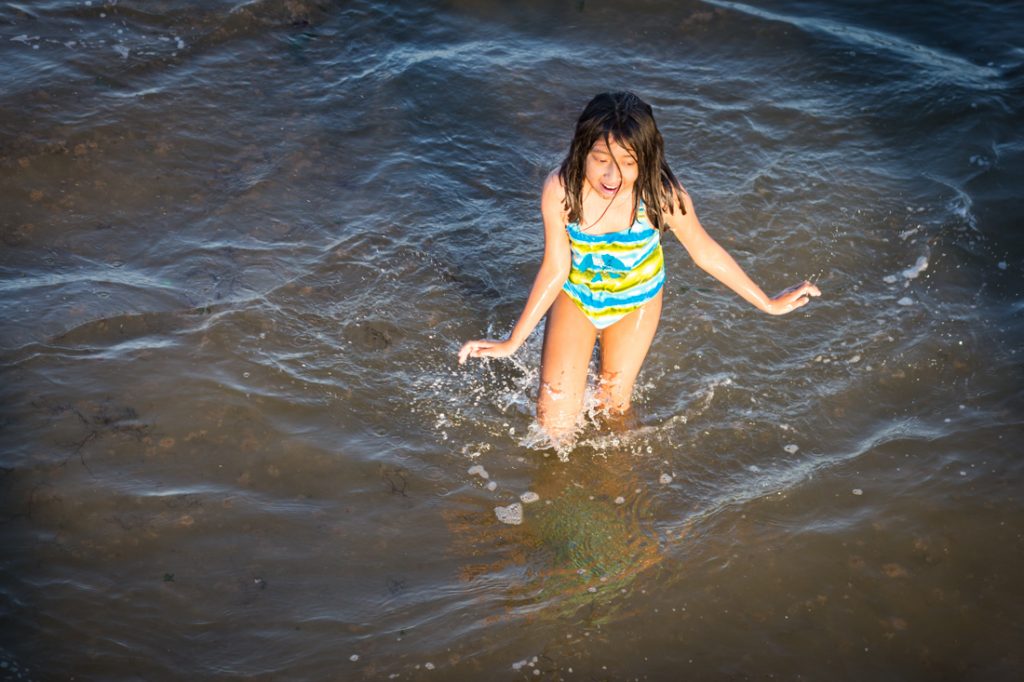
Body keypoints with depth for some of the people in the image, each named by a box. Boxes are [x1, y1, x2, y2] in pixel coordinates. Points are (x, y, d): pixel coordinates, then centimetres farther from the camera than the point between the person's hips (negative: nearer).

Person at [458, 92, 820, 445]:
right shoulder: (560, 189, -32)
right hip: (575, 297, 0)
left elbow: (705, 251, -15)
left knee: (614, 402, 19)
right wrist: (512, 342, -18)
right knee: (556, 424, -1)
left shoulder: (661, 193, -32)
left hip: (636, 301, 0)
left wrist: (769, 304, -6)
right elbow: (554, 269, -20)